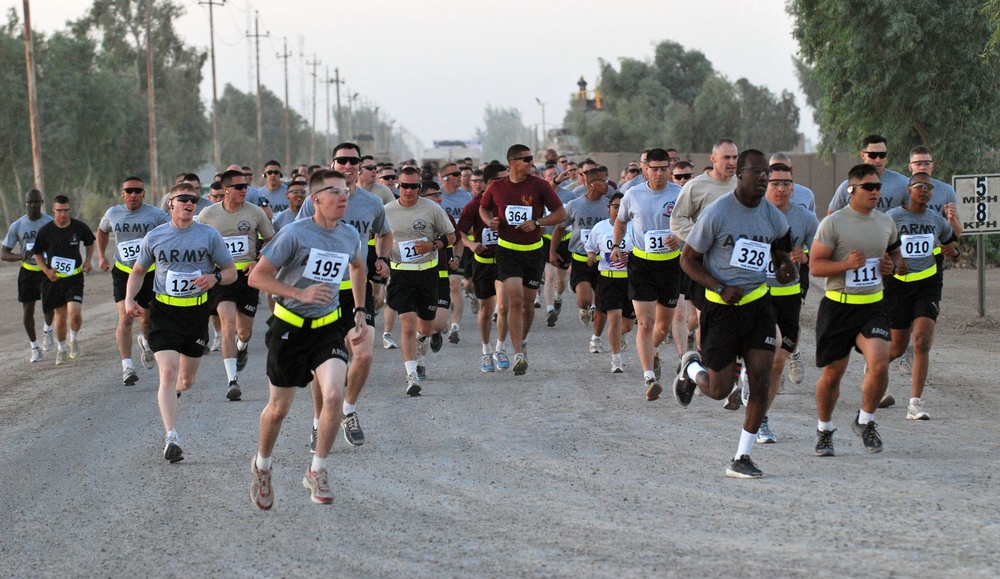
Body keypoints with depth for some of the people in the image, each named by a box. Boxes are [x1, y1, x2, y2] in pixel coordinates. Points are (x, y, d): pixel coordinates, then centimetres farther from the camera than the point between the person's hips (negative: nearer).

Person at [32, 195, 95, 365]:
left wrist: (88, 260, 0)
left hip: (75, 277, -1)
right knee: (60, 316, 6)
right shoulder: (45, 230, -7)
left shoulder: (79, 227, -5)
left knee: (75, 313, -17)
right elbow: (37, 253, 6)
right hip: (54, 279, 1)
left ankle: (74, 339, 14)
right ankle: (61, 348, 30)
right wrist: (46, 270, -8)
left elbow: (90, 243, 15)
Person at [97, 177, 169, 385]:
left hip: (150, 273, 0)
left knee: (147, 320, 10)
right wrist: (101, 256, 13)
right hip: (123, 273, 0)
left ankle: (146, 342, 47)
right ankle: (127, 366, -19)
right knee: (125, 318, -15)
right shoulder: (113, 214, 2)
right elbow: (102, 231, 22)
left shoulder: (155, 215, -7)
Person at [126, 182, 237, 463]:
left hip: (197, 312, 1)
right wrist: (129, 299, -2)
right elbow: (138, 272, 15)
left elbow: (231, 271, 5)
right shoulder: (154, 237, 2)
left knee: (186, 380, 12)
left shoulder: (209, 236, 0)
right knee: (168, 371, -18)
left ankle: (169, 395, 50)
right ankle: (171, 438, -23)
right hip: (164, 313, -1)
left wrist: (215, 277, -18)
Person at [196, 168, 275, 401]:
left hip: (248, 275, 2)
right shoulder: (208, 215, 0)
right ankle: (232, 380, -19)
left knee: (244, 329, 10)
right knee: (228, 324, -18)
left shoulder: (255, 213, 1)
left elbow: (271, 241, 10)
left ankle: (242, 347, 49)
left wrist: (259, 262, -5)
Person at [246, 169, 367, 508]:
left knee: (334, 395, -20)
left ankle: (317, 472, 0)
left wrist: (359, 311, 19)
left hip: (328, 327, 3)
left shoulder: (350, 237, -1)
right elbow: (257, 277, -16)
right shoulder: (295, 234, -17)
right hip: (289, 328, -3)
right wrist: (300, 293, -26)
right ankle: (262, 467, 38)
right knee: (279, 408, 9)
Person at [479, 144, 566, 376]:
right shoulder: (496, 187, -2)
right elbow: (484, 208, 18)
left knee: (528, 304, 9)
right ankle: (518, 355, -16)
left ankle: (521, 343, 35)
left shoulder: (539, 185, -5)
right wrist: (490, 221, -4)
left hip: (533, 250, 1)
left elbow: (561, 213, -2)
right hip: (507, 250, -1)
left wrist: (537, 223, -16)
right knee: (515, 300, -16)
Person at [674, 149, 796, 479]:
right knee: (719, 390, 2)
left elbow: (781, 254, 19)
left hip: (759, 304, 4)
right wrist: (721, 289, -19)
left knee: (761, 381, -8)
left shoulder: (773, 217, 2)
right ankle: (690, 369, 39)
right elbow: (688, 259, -6)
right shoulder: (717, 213, -12)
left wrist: (786, 268, -6)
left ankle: (742, 458, 1)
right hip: (722, 307, -3)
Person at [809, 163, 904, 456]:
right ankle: (824, 430, 28)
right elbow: (815, 265, -9)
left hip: (874, 305, 3)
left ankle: (865, 422, 9)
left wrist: (893, 266, 2)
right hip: (838, 305, -3)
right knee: (832, 373, 5)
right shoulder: (833, 223, -7)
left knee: (879, 365, -16)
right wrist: (846, 264, -24)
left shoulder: (886, 222, 8)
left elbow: (896, 254, 25)